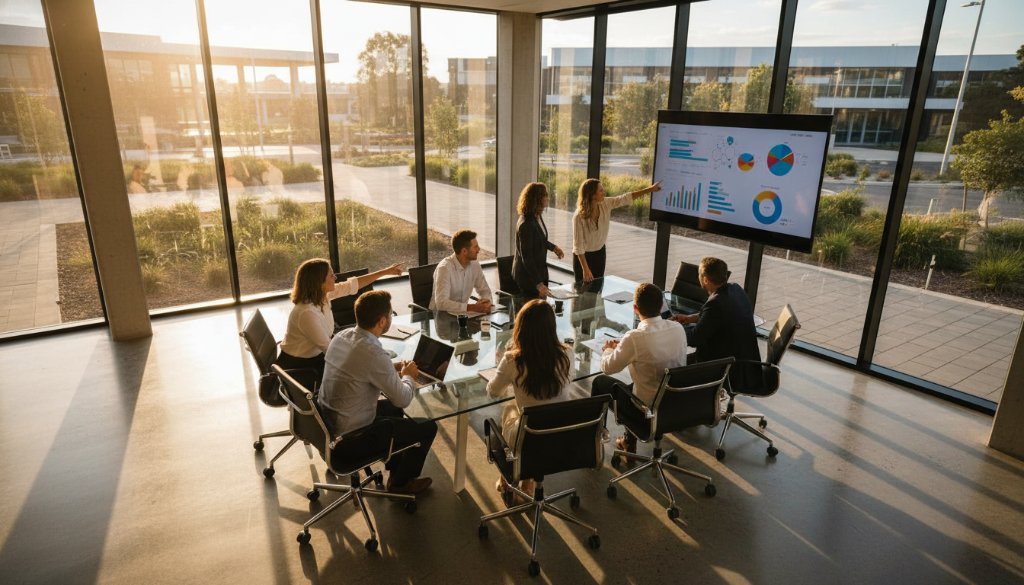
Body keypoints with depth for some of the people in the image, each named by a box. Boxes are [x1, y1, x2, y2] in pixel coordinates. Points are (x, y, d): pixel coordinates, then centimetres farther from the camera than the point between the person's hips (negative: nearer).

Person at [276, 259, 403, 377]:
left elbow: (351, 285, 3)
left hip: (316, 356, 8)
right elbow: (328, 348, -25)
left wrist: (386, 271, 6)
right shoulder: (307, 313, -31)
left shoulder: (321, 295, -8)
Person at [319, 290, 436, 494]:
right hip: (350, 433, -9)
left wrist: (393, 369, 7)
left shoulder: (341, 336, -4)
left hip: (327, 417, 9)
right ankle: (400, 482, 24)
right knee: (428, 427, 4)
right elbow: (403, 399, -19)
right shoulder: (373, 353, -29)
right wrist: (408, 376, 1)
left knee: (393, 409, 30)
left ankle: (395, 467, 42)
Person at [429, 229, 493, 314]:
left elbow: (484, 290, 8)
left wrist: (486, 301, -15)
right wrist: (472, 307, -37)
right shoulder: (445, 268, -22)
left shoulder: (475, 265, -2)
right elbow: (441, 303, -31)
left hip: (461, 313, 6)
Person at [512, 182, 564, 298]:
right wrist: (538, 283, -26)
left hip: (539, 270, 9)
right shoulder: (526, 224, -26)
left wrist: (553, 247, 30)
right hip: (527, 275, -9)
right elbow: (526, 257, -25)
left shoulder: (537, 217, -1)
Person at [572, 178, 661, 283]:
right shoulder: (579, 216, -28)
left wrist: (650, 189, -3)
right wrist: (585, 269, -26)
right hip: (583, 256, -6)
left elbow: (625, 198, -2)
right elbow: (578, 245, -25)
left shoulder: (605, 204, -13)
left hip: (600, 253, 6)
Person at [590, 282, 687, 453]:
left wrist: (609, 349, 10)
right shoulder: (678, 329, -9)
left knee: (599, 382, 16)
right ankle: (629, 441, 41)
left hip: (647, 410, -5)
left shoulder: (635, 338, -26)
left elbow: (608, 368, -11)